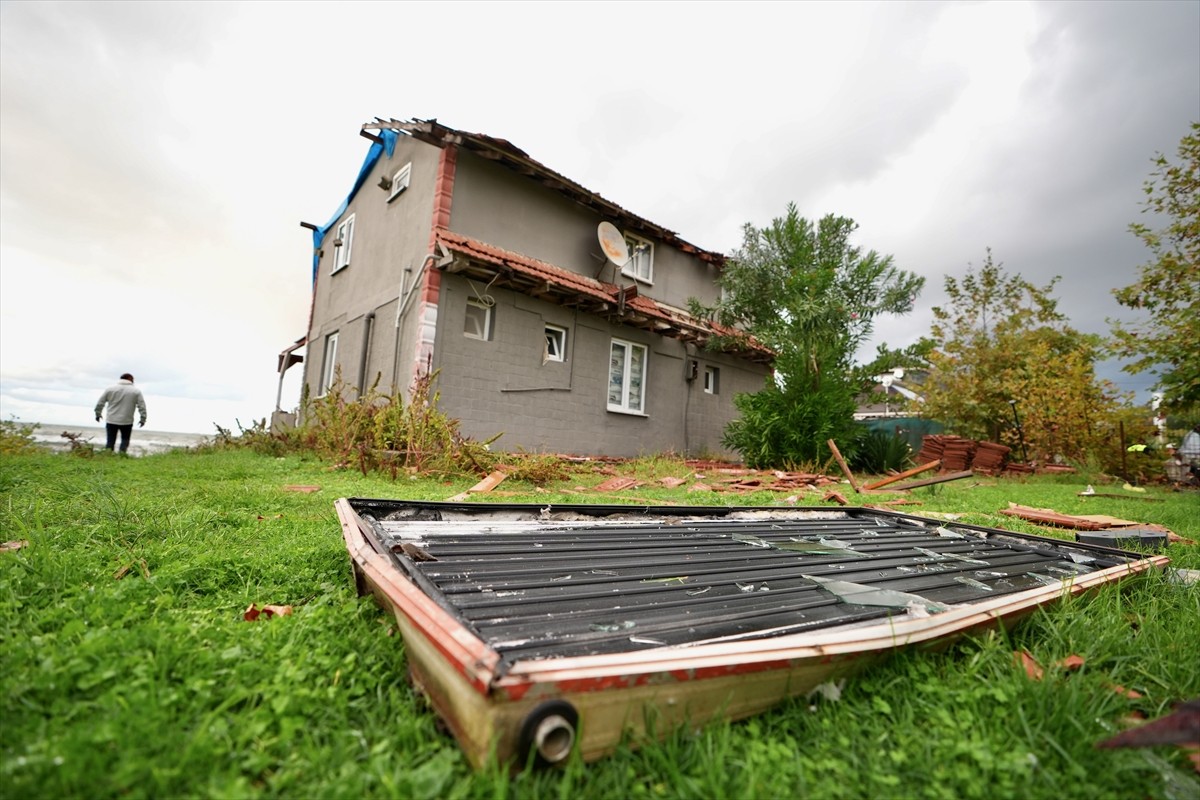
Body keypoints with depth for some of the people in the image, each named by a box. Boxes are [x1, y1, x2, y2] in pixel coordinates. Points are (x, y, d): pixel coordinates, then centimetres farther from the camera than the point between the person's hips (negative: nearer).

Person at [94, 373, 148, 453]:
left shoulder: (110, 388, 5)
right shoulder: (136, 391, 0)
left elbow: (100, 403, 7)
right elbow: (142, 406, -1)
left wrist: (98, 414, 19)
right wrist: (143, 419, 6)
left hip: (111, 420, 2)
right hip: (127, 421, -1)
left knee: (110, 441, 7)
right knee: (125, 440, 9)